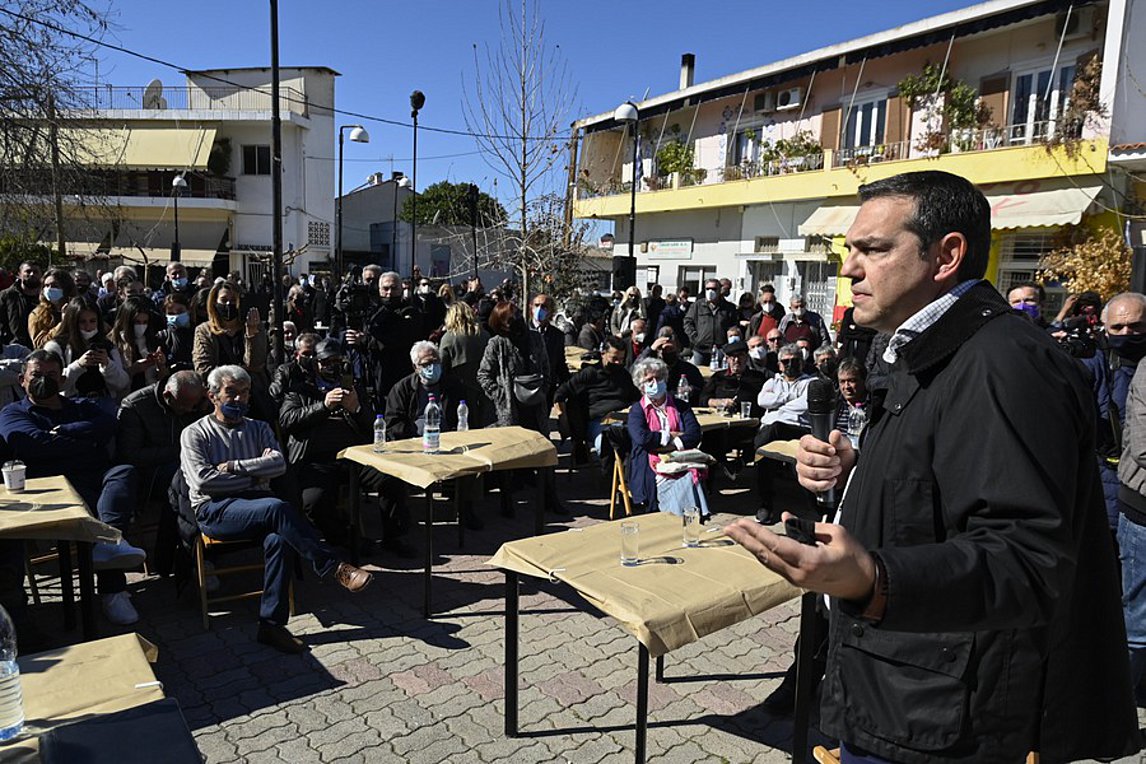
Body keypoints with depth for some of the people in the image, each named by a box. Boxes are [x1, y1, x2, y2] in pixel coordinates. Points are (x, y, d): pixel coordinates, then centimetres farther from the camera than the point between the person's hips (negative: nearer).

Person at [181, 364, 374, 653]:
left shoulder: (259, 429, 20)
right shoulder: (195, 434, 10)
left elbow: (279, 463, 1)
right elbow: (203, 480, -6)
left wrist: (233, 466, -7)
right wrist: (254, 476, -3)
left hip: (257, 505, 3)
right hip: (216, 509, -3)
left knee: (279, 539, -33)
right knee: (277, 508, -35)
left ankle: (271, 624, -27)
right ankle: (334, 567, -30)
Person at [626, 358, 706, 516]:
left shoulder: (681, 406, 20)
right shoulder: (637, 410, 12)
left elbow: (695, 435, 5)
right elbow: (641, 438, -8)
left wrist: (671, 445, -8)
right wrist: (670, 436, -1)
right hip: (653, 469, -2)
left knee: (691, 481, -29)